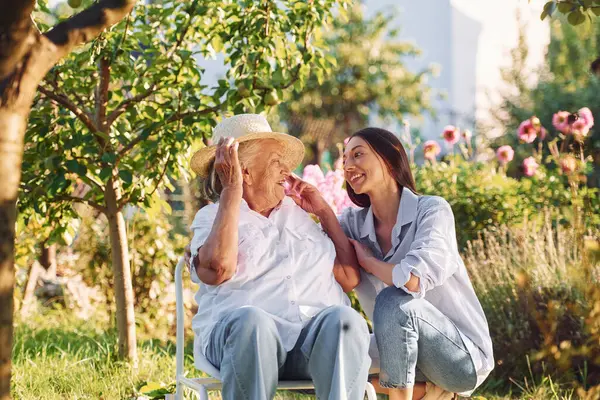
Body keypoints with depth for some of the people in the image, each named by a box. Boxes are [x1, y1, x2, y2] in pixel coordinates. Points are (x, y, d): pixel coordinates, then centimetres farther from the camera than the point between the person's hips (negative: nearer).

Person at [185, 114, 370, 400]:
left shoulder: (298, 215, 28)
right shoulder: (212, 217, 14)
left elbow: (351, 277, 20)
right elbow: (217, 269, -12)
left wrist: (325, 212, 24)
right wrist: (232, 191, -5)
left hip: (317, 338, 3)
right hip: (242, 334, -3)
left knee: (345, 320, -31)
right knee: (251, 320, -38)